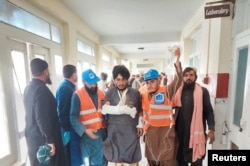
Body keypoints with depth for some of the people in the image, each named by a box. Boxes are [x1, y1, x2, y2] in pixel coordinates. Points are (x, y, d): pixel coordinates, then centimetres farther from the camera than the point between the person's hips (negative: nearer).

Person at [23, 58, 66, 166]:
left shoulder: (28, 88, 6)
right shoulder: (41, 89, -23)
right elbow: (42, 118, -26)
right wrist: (50, 140, -21)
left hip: (32, 137, 9)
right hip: (42, 139, -9)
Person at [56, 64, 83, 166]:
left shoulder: (68, 87, 8)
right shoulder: (65, 88, -20)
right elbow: (62, 111, -22)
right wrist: (66, 129, -17)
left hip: (71, 126, 9)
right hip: (68, 128, -9)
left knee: (72, 154, 21)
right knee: (69, 156, 6)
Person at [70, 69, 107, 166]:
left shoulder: (101, 93, 6)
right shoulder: (77, 95, -10)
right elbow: (74, 117, -13)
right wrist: (85, 130, -22)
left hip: (102, 133, 5)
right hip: (88, 135, -4)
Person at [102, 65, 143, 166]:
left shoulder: (135, 93, 0)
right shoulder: (110, 93, -2)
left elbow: (140, 110, 9)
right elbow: (105, 109, -15)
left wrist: (140, 124, 2)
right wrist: (123, 109, -21)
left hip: (131, 130, 0)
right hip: (114, 130, 0)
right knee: (117, 158, 15)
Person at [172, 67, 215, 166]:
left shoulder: (203, 91, -3)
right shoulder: (178, 91, 4)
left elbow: (209, 111, -1)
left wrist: (211, 129, -7)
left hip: (196, 131, -2)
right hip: (180, 131, 3)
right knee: (180, 158, 17)